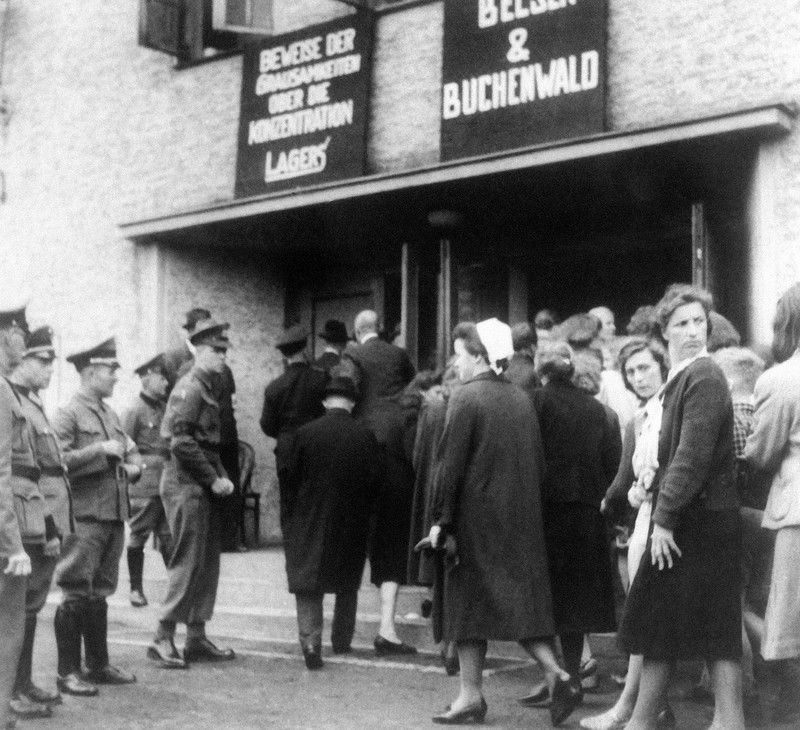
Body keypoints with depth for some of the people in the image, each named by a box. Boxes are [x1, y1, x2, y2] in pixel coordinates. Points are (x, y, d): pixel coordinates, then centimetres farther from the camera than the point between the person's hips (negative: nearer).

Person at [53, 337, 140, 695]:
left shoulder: (110, 414, 16)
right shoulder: (68, 415, -8)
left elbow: (131, 451, 26)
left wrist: (132, 467, 5)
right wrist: (100, 450, -19)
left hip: (114, 515, 8)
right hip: (84, 517, -8)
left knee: (99, 594, 15)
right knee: (76, 595, -3)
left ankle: (99, 665, 24)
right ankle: (68, 672, 5)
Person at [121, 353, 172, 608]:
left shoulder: (164, 409, 14)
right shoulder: (135, 411, -6)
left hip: (166, 485, 6)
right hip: (144, 486, -6)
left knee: (169, 536, 6)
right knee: (138, 536, 3)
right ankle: (136, 589, 12)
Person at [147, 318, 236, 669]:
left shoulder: (207, 389, 17)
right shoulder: (189, 388, -13)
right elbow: (181, 443, -21)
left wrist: (221, 476, 9)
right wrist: (213, 479, -16)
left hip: (203, 486, 10)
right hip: (186, 485, -10)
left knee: (208, 562, 10)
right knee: (188, 560, -8)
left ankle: (197, 638, 16)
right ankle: (163, 638, -2)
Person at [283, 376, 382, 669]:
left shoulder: (306, 433, -8)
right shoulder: (365, 436, -7)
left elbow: (292, 479, -3)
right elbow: (375, 480, -6)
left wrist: (290, 518, 7)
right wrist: (361, 509, 10)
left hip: (310, 522, -2)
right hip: (352, 524, 2)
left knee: (307, 585, 3)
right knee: (348, 585, 19)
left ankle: (311, 642, -12)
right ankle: (341, 641, 28)